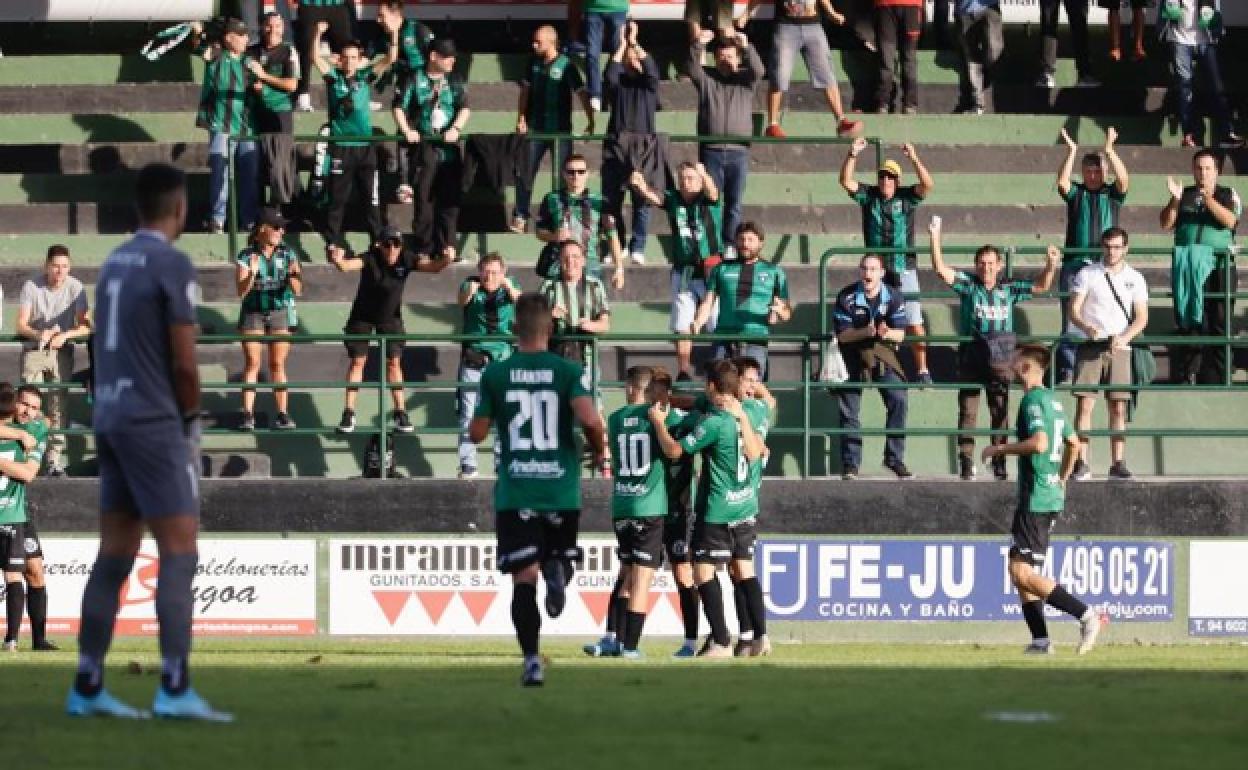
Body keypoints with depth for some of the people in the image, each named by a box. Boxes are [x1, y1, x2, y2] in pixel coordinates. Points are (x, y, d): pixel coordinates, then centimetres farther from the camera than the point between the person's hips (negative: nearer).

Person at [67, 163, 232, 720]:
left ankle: (87, 688, 11)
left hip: (111, 418, 8)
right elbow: (184, 362, -14)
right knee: (179, 553, -8)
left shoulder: (115, 262, 13)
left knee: (115, 556, 10)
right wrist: (190, 414, 4)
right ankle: (175, 689, -15)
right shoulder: (172, 266, -12)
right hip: (155, 422, -8)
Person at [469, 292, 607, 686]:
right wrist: (598, 449, 4)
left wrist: (486, 416, 28)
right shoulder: (566, 370, -3)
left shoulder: (495, 374, 0)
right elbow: (589, 418, -17)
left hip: (515, 492, 0)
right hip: (561, 490, 0)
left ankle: (532, 661, -14)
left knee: (524, 578, 0)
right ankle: (558, 573, -16)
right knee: (560, 556, 21)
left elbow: (477, 433, 4)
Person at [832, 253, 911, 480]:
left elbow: (900, 334, -9)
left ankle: (895, 458, -1)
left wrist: (888, 333, -32)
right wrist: (865, 332, -30)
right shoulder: (847, 297, -12)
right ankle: (850, 464, 5)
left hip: (883, 353, 1)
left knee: (898, 400, -12)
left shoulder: (893, 297, -8)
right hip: (853, 353, -1)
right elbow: (842, 334, -12)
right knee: (849, 409, -2)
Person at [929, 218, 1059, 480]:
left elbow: (1041, 286, 12)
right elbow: (941, 270, -6)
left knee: (1001, 413, 4)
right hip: (971, 357, -2)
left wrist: (1051, 265, -5)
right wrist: (935, 238, -15)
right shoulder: (968, 286, 3)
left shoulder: (1009, 290, 9)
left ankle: (1000, 463, 9)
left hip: (1001, 359, 2)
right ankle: (966, 462, 2)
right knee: (967, 412, -1)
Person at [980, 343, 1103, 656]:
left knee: (1022, 572, -13)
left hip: (1036, 497, -10)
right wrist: (1062, 479, 35)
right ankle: (1040, 640, 7)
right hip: (1052, 497, 10)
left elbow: (1039, 442, -26)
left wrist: (1000, 449, -14)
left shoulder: (1032, 399, -13)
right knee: (1021, 572, 12)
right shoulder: (1052, 400, 17)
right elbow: (1073, 443, 26)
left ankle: (1086, 615, -17)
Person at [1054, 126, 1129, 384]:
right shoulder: (1075, 193, 9)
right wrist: (1072, 152, -19)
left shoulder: (1112, 194, 9)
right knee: (1072, 317, -3)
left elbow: (1124, 179, -10)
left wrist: (1109, 150, -19)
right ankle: (1067, 370, -1)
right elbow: (1061, 182, -10)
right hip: (1075, 263, 0)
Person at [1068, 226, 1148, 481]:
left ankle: (1118, 463, 3)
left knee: (1118, 407, 0)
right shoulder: (1087, 274, 4)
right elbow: (1073, 311, -1)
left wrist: (1125, 337, -14)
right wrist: (1087, 328, -22)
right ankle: (1081, 463, -10)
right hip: (1090, 346, -2)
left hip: (1119, 348, 2)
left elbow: (1141, 317, 5)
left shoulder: (1134, 278, 10)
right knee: (1085, 404, -8)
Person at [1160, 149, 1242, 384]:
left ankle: (1215, 378, -2)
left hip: (1219, 268, -2)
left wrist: (1209, 200, -23)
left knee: (1219, 324, -4)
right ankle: (1184, 376, 2)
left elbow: (1230, 221, -10)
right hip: (1187, 267, 2)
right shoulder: (1184, 195, 15)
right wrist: (1175, 200, -9)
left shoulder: (1228, 195, 8)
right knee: (1188, 323, 0)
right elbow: (1166, 224, 7)